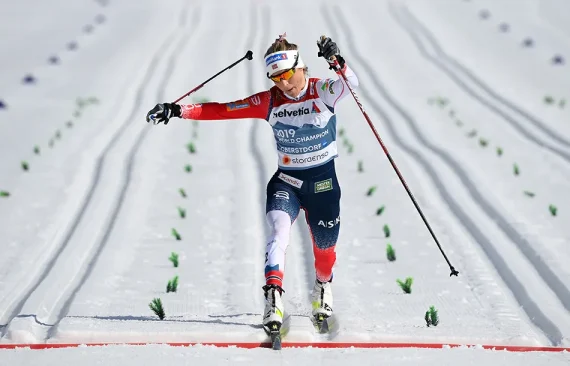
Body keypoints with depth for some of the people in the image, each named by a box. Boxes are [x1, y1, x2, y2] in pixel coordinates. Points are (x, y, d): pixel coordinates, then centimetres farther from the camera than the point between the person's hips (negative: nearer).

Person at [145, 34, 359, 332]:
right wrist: (178, 111, -15)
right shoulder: (269, 102, -6)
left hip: (323, 181, -1)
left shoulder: (322, 92, -12)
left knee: (325, 245, 10)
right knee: (279, 230, -24)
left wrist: (337, 63, -52)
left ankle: (323, 287, 43)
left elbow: (351, 83, -32)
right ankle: (273, 298, -31)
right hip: (286, 180, 1)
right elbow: (223, 110, -7)